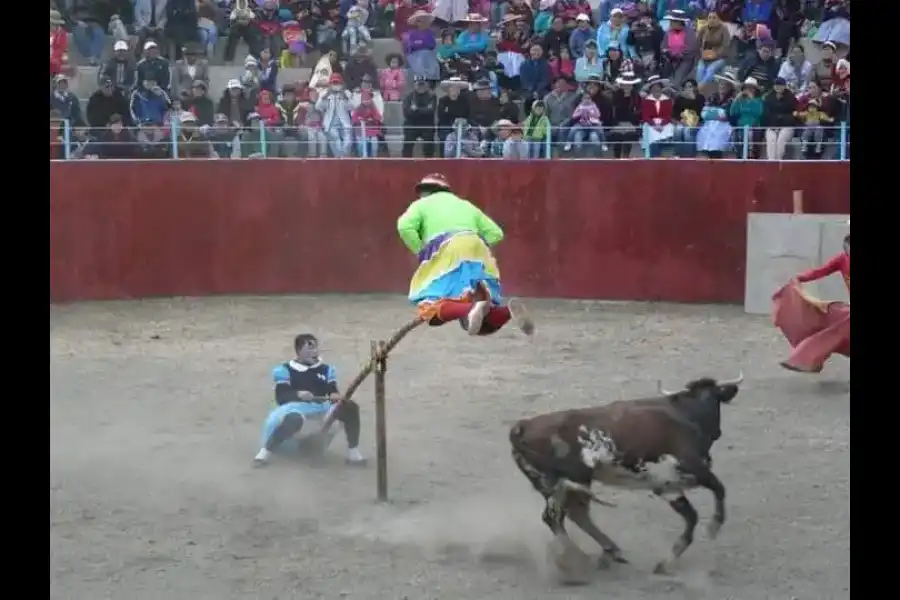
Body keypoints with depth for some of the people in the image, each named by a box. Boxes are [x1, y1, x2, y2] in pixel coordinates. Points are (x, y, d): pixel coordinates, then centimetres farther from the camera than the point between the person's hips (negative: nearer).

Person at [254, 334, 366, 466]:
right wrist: (298, 394, -22)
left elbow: (333, 391, 9)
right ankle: (266, 450, -26)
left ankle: (353, 451, -12)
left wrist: (336, 396, -16)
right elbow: (280, 397, -3)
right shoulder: (286, 370, 6)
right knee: (294, 419, -43)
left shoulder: (326, 369, 17)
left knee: (350, 407, -21)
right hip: (297, 408, -4)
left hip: (322, 409, 4)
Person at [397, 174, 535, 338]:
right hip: (478, 256, 5)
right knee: (483, 324, 5)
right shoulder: (466, 205, 35)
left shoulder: (421, 205, 22)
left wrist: (422, 253, 7)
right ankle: (508, 310, -28)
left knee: (430, 308, -13)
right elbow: (496, 233, 25)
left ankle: (472, 309, -43)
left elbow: (405, 227, 0)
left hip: (447, 255, -5)